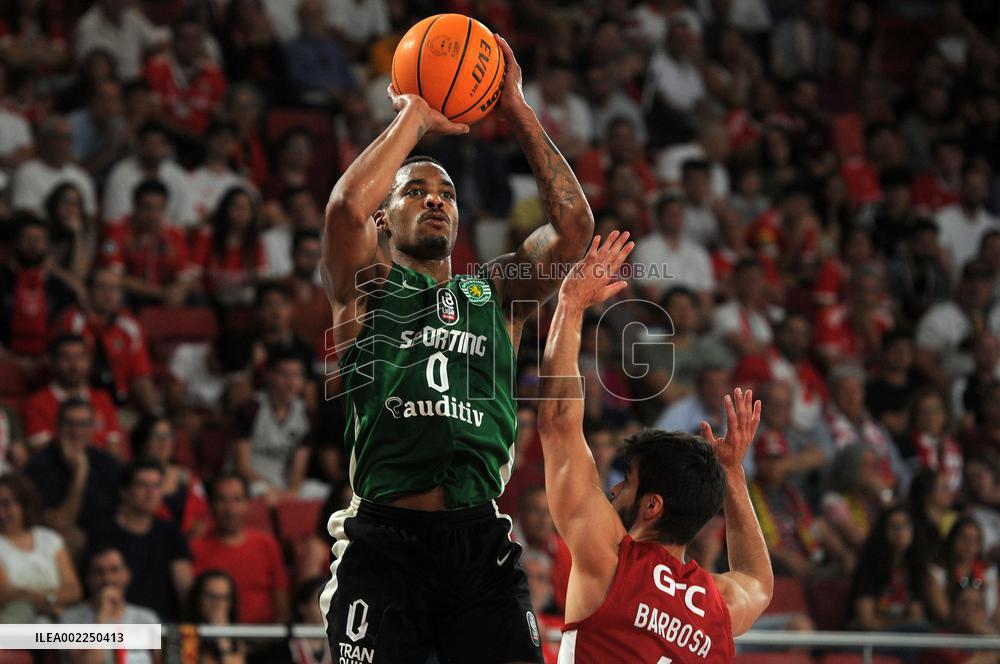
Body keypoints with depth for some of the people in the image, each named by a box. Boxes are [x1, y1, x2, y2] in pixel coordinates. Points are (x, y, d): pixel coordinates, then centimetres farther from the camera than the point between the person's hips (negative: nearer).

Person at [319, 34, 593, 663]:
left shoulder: (495, 294, 22)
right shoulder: (368, 287, 13)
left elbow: (575, 223, 7)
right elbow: (347, 207, -9)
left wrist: (517, 111, 7)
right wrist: (415, 118, 3)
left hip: (482, 541, 3)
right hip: (386, 540, -3)